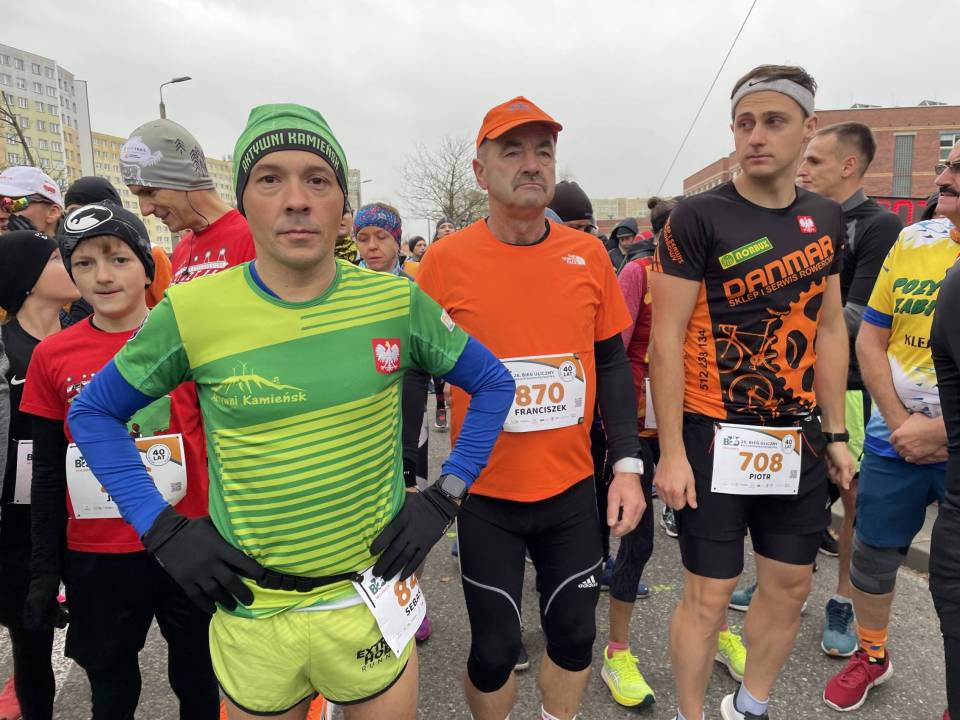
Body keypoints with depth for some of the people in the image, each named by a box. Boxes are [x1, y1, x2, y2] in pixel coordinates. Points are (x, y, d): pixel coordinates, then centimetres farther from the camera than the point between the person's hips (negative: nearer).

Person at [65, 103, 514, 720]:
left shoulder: (395, 300, -9)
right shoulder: (193, 312, -11)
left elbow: (493, 384, 3)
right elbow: (93, 412, 3)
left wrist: (444, 497, -4)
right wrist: (164, 529, -6)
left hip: (373, 600, 1)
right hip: (250, 610, 0)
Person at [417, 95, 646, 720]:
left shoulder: (589, 254, -1)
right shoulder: (447, 259, -9)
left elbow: (612, 364, 6)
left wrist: (627, 465, 1)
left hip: (573, 489, 3)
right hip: (484, 494, -2)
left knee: (575, 633, 16)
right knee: (495, 648, 9)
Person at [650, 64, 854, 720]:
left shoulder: (825, 218, 7)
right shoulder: (699, 217, -11)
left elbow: (830, 330, 12)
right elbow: (666, 338, -13)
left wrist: (836, 434, 10)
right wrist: (671, 450, -15)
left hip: (799, 438, 6)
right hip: (716, 436, -6)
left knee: (790, 586, 16)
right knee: (710, 594, 3)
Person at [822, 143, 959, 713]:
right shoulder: (913, 241, 2)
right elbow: (870, 341, 3)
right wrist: (901, 423, -6)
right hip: (895, 439, 3)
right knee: (873, 554, 15)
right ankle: (872, 656, 40)